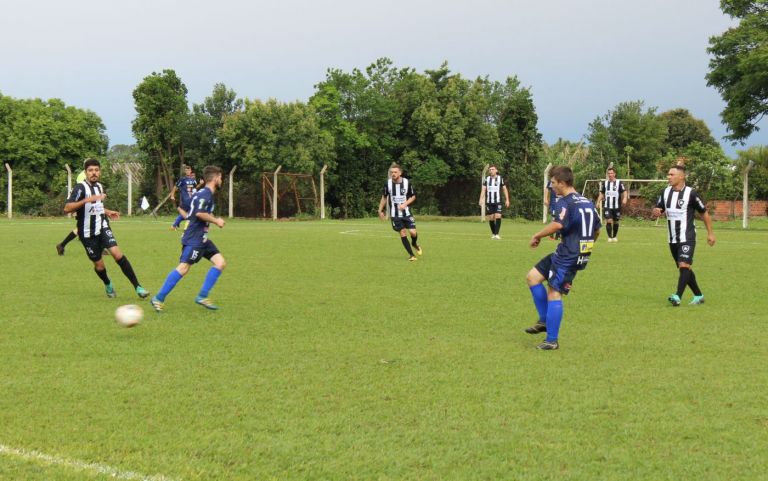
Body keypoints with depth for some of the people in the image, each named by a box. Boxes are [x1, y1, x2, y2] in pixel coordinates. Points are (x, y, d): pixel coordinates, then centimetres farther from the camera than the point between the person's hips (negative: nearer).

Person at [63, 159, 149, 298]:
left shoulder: (100, 187, 9)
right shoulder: (80, 188, -14)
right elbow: (67, 208, -27)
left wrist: (107, 212, 13)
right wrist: (87, 200, -37)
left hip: (103, 228, 4)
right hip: (88, 233, -4)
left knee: (117, 253, -17)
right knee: (99, 265, 2)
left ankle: (137, 287, -18)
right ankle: (108, 285, 35)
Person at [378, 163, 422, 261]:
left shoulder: (407, 182, -10)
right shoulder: (388, 183, -7)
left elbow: (413, 196, 1)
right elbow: (384, 197, 8)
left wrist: (405, 204, -15)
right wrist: (380, 210, 9)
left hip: (406, 212, 0)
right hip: (395, 214, 0)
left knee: (413, 232, -8)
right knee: (403, 233, -4)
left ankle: (414, 244, 27)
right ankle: (411, 255, 7)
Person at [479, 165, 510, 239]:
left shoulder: (500, 179, 4)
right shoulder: (486, 179, 8)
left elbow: (505, 189, 7)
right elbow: (483, 189, 3)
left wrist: (507, 200, 2)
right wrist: (481, 199, -10)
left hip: (498, 202, -2)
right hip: (489, 202, 2)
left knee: (498, 216, -15)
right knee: (491, 218, 4)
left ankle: (497, 234, -16)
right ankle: (493, 234, 18)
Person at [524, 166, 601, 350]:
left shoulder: (565, 202, -14)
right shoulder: (587, 202, 14)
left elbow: (558, 224, -31)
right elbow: (597, 230, 19)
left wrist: (537, 235, -18)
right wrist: (587, 246, 31)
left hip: (567, 257, -9)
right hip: (581, 254, 9)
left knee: (554, 294, -5)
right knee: (532, 276, 13)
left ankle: (552, 340, -2)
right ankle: (544, 320, 16)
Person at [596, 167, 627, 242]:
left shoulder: (619, 183, -1)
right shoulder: (604, 183, 7)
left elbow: (624, 192, -4)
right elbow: (601, 194, 15)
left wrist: (624, 198, -24)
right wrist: (598, 202, 4)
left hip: (617, 206, 0)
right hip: (607, 206, 0)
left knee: (616, 222, 9)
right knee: (608, 220, -14)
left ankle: (614, 237, 26)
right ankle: (609, 237, -7)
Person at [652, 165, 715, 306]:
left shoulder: (690, 193, -11)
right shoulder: (665, 192, 5)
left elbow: (704, 213, -2)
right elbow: (657, 211, 13)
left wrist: (710, 233, 0)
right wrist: (655, 212, -13)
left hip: (687, 238, -6)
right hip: (672, 239, 7)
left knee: (684, 266, -19)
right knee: (685, 269, 12)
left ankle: (677, 297, -28)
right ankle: (698, 296, 24)